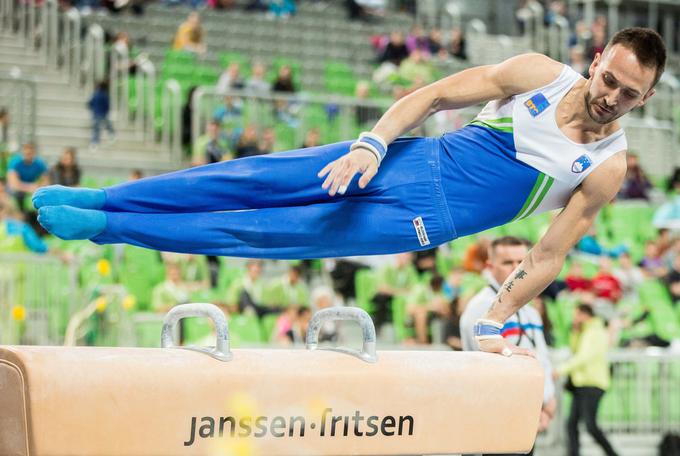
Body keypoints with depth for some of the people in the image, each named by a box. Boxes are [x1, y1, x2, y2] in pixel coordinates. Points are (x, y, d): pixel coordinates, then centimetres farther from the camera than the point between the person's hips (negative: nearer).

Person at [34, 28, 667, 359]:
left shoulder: (606, 169, -8)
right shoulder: (538, 74, -5)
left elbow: (549, 255, -2)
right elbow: (430, 95, -1)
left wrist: (492, 324, -5)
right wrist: (370, 144, -14)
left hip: (427, 218, -2)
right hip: (416, 161, 2)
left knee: (275, 231, -11)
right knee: (255, 179, -10)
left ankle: (105, 227, -9)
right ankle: (96, 200, -3)